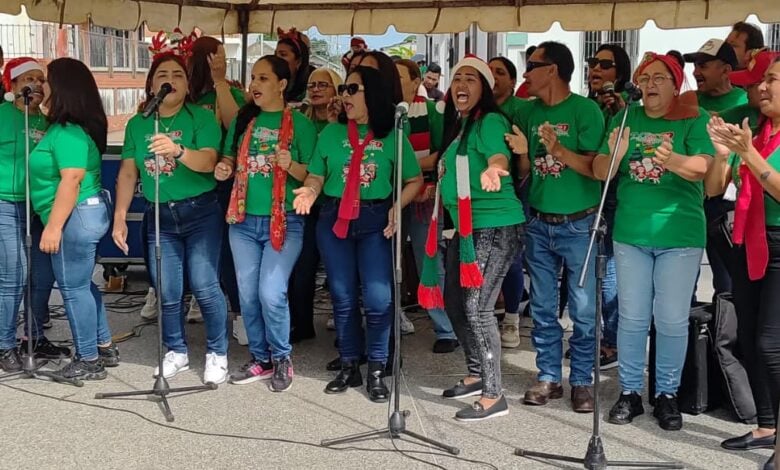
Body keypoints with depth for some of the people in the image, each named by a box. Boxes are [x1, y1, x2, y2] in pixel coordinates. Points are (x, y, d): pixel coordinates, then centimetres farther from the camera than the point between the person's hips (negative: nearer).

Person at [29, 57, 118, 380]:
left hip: (75, 217, -10)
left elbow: (72, 180, -24)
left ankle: (89, 361, 8)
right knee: (83, 284, 19)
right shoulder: (68, 128, 12)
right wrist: (55, 222, 18)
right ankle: (104, 347, 28)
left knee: (73, 288, -1)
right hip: (85, 214, 10)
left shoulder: (67, 132, -19)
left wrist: (53, 226, -23)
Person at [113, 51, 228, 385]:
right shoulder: (137, 124, 6)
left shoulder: (201, 117, -7)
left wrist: (177, 150, -39)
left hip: (201, 212, -4)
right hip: (159, 216, 4)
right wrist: (119, 216, 3)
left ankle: (217, 353, 7)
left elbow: (208, 161, -21)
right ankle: (176, 352, 24)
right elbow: (127, 173, 8)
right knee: (167, 292, 5)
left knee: (204, 286, -10)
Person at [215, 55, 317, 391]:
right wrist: (224, 169, -4)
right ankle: (260, 359, 24)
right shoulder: (242, 120, 8)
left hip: (284, 222, -5)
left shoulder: (300, 124, -4)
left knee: (271, 294, -11)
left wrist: (291, 166, -24)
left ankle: (282, 359, 10)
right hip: (243, 221, 5)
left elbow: (313, 175, -4)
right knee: (248, 295, 8)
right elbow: (229, 160, 19)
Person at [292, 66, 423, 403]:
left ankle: (376, 371, 8)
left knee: (378, 298, -7)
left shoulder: (391, 136, 0)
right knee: (343, 297, 9)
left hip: (376, 220, -3)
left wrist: (397, 207, -12)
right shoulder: (331, 133, 7)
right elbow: (317, 175, 6)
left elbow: (414, 180, 3)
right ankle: (349, 366, 23)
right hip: (333, 219, 3)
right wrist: (310, 191, -15)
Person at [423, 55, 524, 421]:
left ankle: (493, 395, -4)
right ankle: (476, 375, 32)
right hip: (465, 226, 9)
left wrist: (492, 170, -51)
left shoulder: (490, 122, -12)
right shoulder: (456, 125, 14)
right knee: (454, 302, 15)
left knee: (477, 306, -12)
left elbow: (499, 157, -32)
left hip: (496, 226, -9)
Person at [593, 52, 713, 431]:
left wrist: (672, 161, -38)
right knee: (632, 318, 8)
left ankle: (667, 394, 16)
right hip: (630, 232, 3)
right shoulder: (625, 119, 8)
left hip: (679, 234, -3)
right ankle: (629, 392, 18)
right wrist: (614, 155, -20)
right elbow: (600, 172, 3)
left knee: (672, 320, 2)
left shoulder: (695, 119, -2)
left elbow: (702, 168, -17)